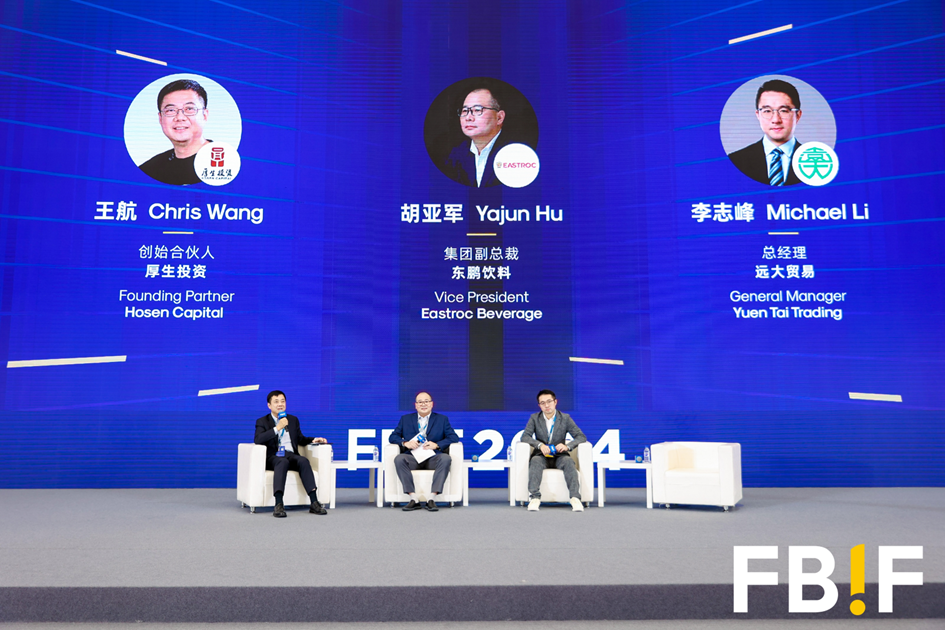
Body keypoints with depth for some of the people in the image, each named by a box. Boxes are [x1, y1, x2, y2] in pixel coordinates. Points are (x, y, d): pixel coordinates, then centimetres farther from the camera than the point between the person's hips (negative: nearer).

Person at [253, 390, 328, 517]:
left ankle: (314, 503, -38)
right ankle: (279, 505, -49)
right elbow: (258, 440, -9)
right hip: (273, 457, -3)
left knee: (303, 461, -32)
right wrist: (277, 428, -16)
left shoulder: (293, 420, 23)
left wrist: (313, 440, 10)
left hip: (291, 455, 3)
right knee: (283, 462, -39)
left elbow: (300, 439, 30)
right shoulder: (262, 422, 10)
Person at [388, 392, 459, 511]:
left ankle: (431, 499, -35)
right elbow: (393, 436, 14)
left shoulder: (442, 419, 16)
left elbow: (454, 437, 6)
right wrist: (405, 443, -7)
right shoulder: (405, 419, 20)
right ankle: (413, 499, -33)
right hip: (413, 458, 1)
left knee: (445, 458, -34)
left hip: (433, 459, -1)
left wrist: (436, 445, -10)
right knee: (398, 459, -31)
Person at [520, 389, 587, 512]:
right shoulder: (534, 418, 6)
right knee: (535, 461, -35)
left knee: (568, 461, -34)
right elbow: (525, 436, -5)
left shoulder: (565, 418, 5)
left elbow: (581, 436, -1)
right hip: (542, 455, 0)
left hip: (559, 456, 0)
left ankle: (575, 498, -41)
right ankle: (534, 497, -44)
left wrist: (567, 446, -22)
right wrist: (540, 445, -25)